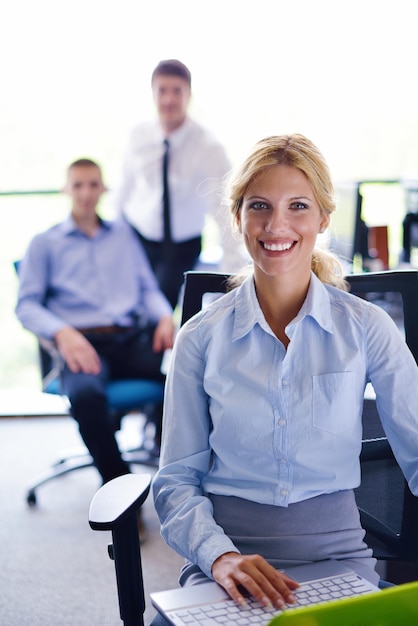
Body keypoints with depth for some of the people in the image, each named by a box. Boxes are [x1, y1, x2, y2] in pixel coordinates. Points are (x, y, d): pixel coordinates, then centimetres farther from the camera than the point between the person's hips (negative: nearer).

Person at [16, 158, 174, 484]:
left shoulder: (124, 234, 28)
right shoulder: (45, 243, 19)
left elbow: (149, 288, 24)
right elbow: (26, 305, 9)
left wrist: (165, 317, 0)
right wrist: (62, 332, -13)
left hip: (134, 338, 2)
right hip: (84, 342, -2)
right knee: (85, 393, -40)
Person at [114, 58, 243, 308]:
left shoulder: (209, 147, -20)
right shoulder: (140, 136, -8)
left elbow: (224, 210, -28)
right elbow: (126, 185, 5)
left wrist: (233, 271, -36)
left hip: (182, 247, -2)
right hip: (137, 235, 3)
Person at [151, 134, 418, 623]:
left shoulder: (366, 328, 1)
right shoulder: (200, 338, 1)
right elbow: (176, 480, 2)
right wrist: (219, 555, -16)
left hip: (336, 551, 0)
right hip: (227, 553, 0)